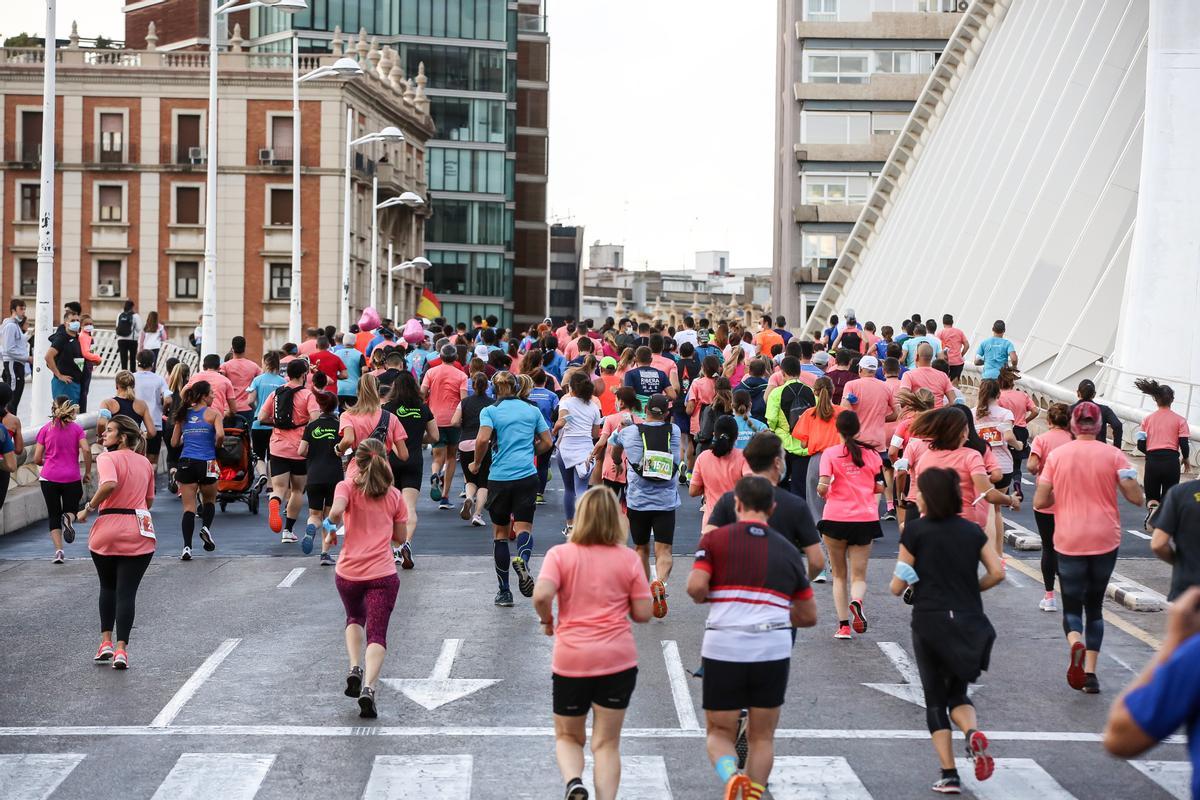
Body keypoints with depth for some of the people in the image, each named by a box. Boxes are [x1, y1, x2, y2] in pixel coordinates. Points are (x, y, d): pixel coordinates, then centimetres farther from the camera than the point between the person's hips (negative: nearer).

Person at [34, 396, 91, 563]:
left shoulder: (45, 429, 3)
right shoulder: (76, 428, 2)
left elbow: (37, 459, 2)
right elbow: (86, 450, -11)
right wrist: (87, 472, 0)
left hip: (49, 477, 0)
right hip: (72, 478, 0)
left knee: (54, 515, 10)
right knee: (72, 510, 15)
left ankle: (58, 550, -5)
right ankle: (68, 519, -23)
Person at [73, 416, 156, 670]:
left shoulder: (107, 458, -6)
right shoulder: (145, 462, 12)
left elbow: (110, 484, -26)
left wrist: (88, 508, -15)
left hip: (108, 529, -3)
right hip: (139, 531, 3)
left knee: (108, 588, 18)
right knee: (127, 592, 0)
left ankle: (106, 642, 17)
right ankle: (121, 649, -8)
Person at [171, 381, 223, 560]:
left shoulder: (183, 414, 12)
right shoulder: (213, 413, 0)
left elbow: (174, 442, 11)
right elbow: (220, 435, -16)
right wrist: (217, 447, 4)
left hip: (185, 463, 3)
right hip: (206, 463, -3)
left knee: (189, 507, 2)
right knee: (209, 500, 21)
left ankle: (187, 547, -9)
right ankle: (206, 527, -6)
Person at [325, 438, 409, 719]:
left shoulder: (348, 486, -1)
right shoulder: (394, 495, 6)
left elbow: (336, 511, -22)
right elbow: (400, 538, 11)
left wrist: (331, 528, -1)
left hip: (348, 572, 1)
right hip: (382, 574, -1)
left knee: (355, 618, 28)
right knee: (377, 634, -1)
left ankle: (355, 669, 10)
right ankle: (368, 687, -23)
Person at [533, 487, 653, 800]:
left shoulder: (560, 554, -2)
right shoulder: (628, 558, 1)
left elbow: (541, 595, -17)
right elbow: (643, 613, 0)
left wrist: (547, 621, 3)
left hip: (571, 658, 0)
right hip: (618, 657, 0)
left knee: (568, 736, 16)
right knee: (607, 743, 8)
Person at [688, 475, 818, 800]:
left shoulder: (715, 539, 1)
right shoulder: (788, 550, 11)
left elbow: (695, 587, -14)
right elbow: (809, 616, 16)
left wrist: (706, 598, 8)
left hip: (723, 648, -2)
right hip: (773, 651, 2)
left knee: (719, 733, 11)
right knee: (762, 737, 16)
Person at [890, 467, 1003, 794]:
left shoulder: (915, 530, -5)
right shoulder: (972, 530, 6)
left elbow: (897, 587, -6)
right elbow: (997, 573, 1)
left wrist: (908, 587, 16)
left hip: (930, 622, -3)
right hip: (970, 624, 3)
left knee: (935, 698, 9)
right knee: (958, 693, 18)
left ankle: (949, 775, 2)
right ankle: (973, 732, -15)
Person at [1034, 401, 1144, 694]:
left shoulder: (1057, 455, -3)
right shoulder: (1113, 455, -5)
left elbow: (1039, 502, -4)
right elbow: (1136, 498, -7)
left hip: (1069, 541, -1)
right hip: (1105, 540, 1)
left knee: (1072, 606, 8)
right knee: (1095, 605, 16)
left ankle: (1076, 643, -25)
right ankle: (1090, 672, 8)